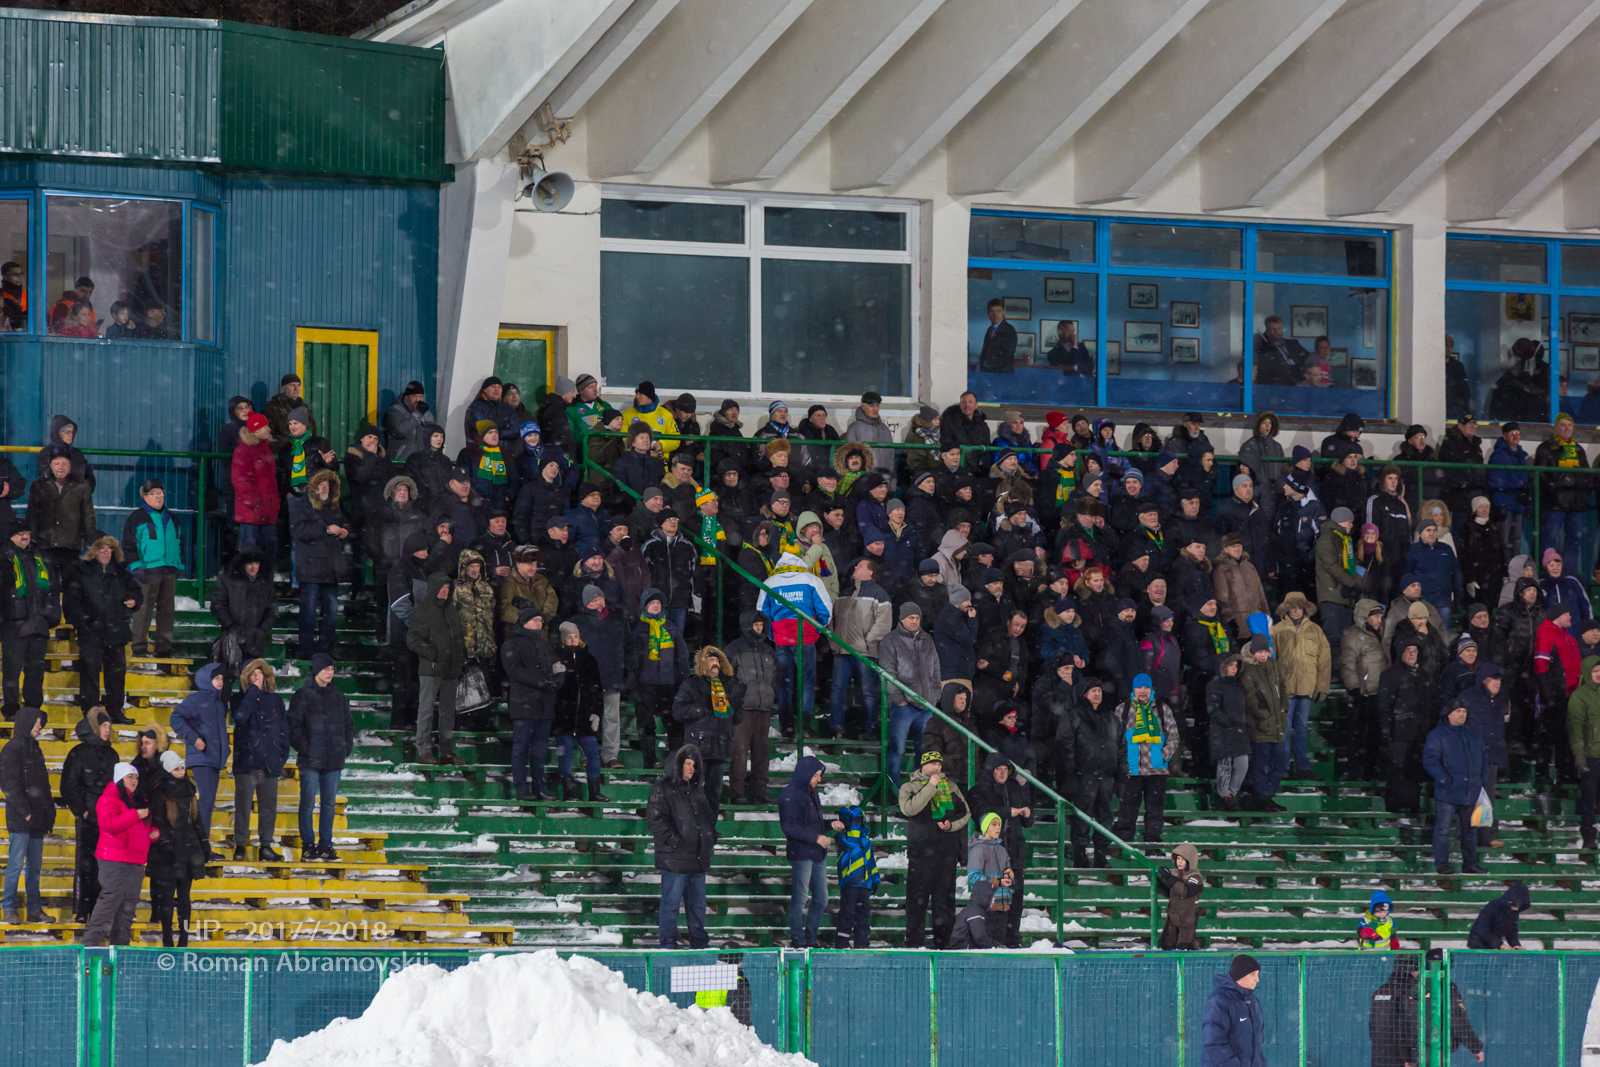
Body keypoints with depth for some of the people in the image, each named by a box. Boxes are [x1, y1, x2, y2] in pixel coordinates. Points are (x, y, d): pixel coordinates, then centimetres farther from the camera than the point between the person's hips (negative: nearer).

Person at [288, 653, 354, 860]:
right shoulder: (303, 696, -2)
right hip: (310, 761, -4)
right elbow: (293, 726, -4)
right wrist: (304, 749, -11)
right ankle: (308, 846, 2)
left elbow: (349, 725, 20)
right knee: (308, 803, -3)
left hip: (334, 761, 4)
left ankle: (326, 845, 11)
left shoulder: (339, 698, 13)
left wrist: (345, 748, 9)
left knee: (329, 804, 6)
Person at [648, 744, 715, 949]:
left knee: (697, 903, 12)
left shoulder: (696, 790, 19)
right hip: (674, 858, -7)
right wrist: (674, 840, -19)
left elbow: (707, 817, 30)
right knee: (671, 902, -5)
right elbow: (656, 819, -13)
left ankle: (699, 944, 19)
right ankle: (667, 945, -1)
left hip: (697, 859, 7)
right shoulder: (663, 788, -5)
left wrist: (710, 837, 13)